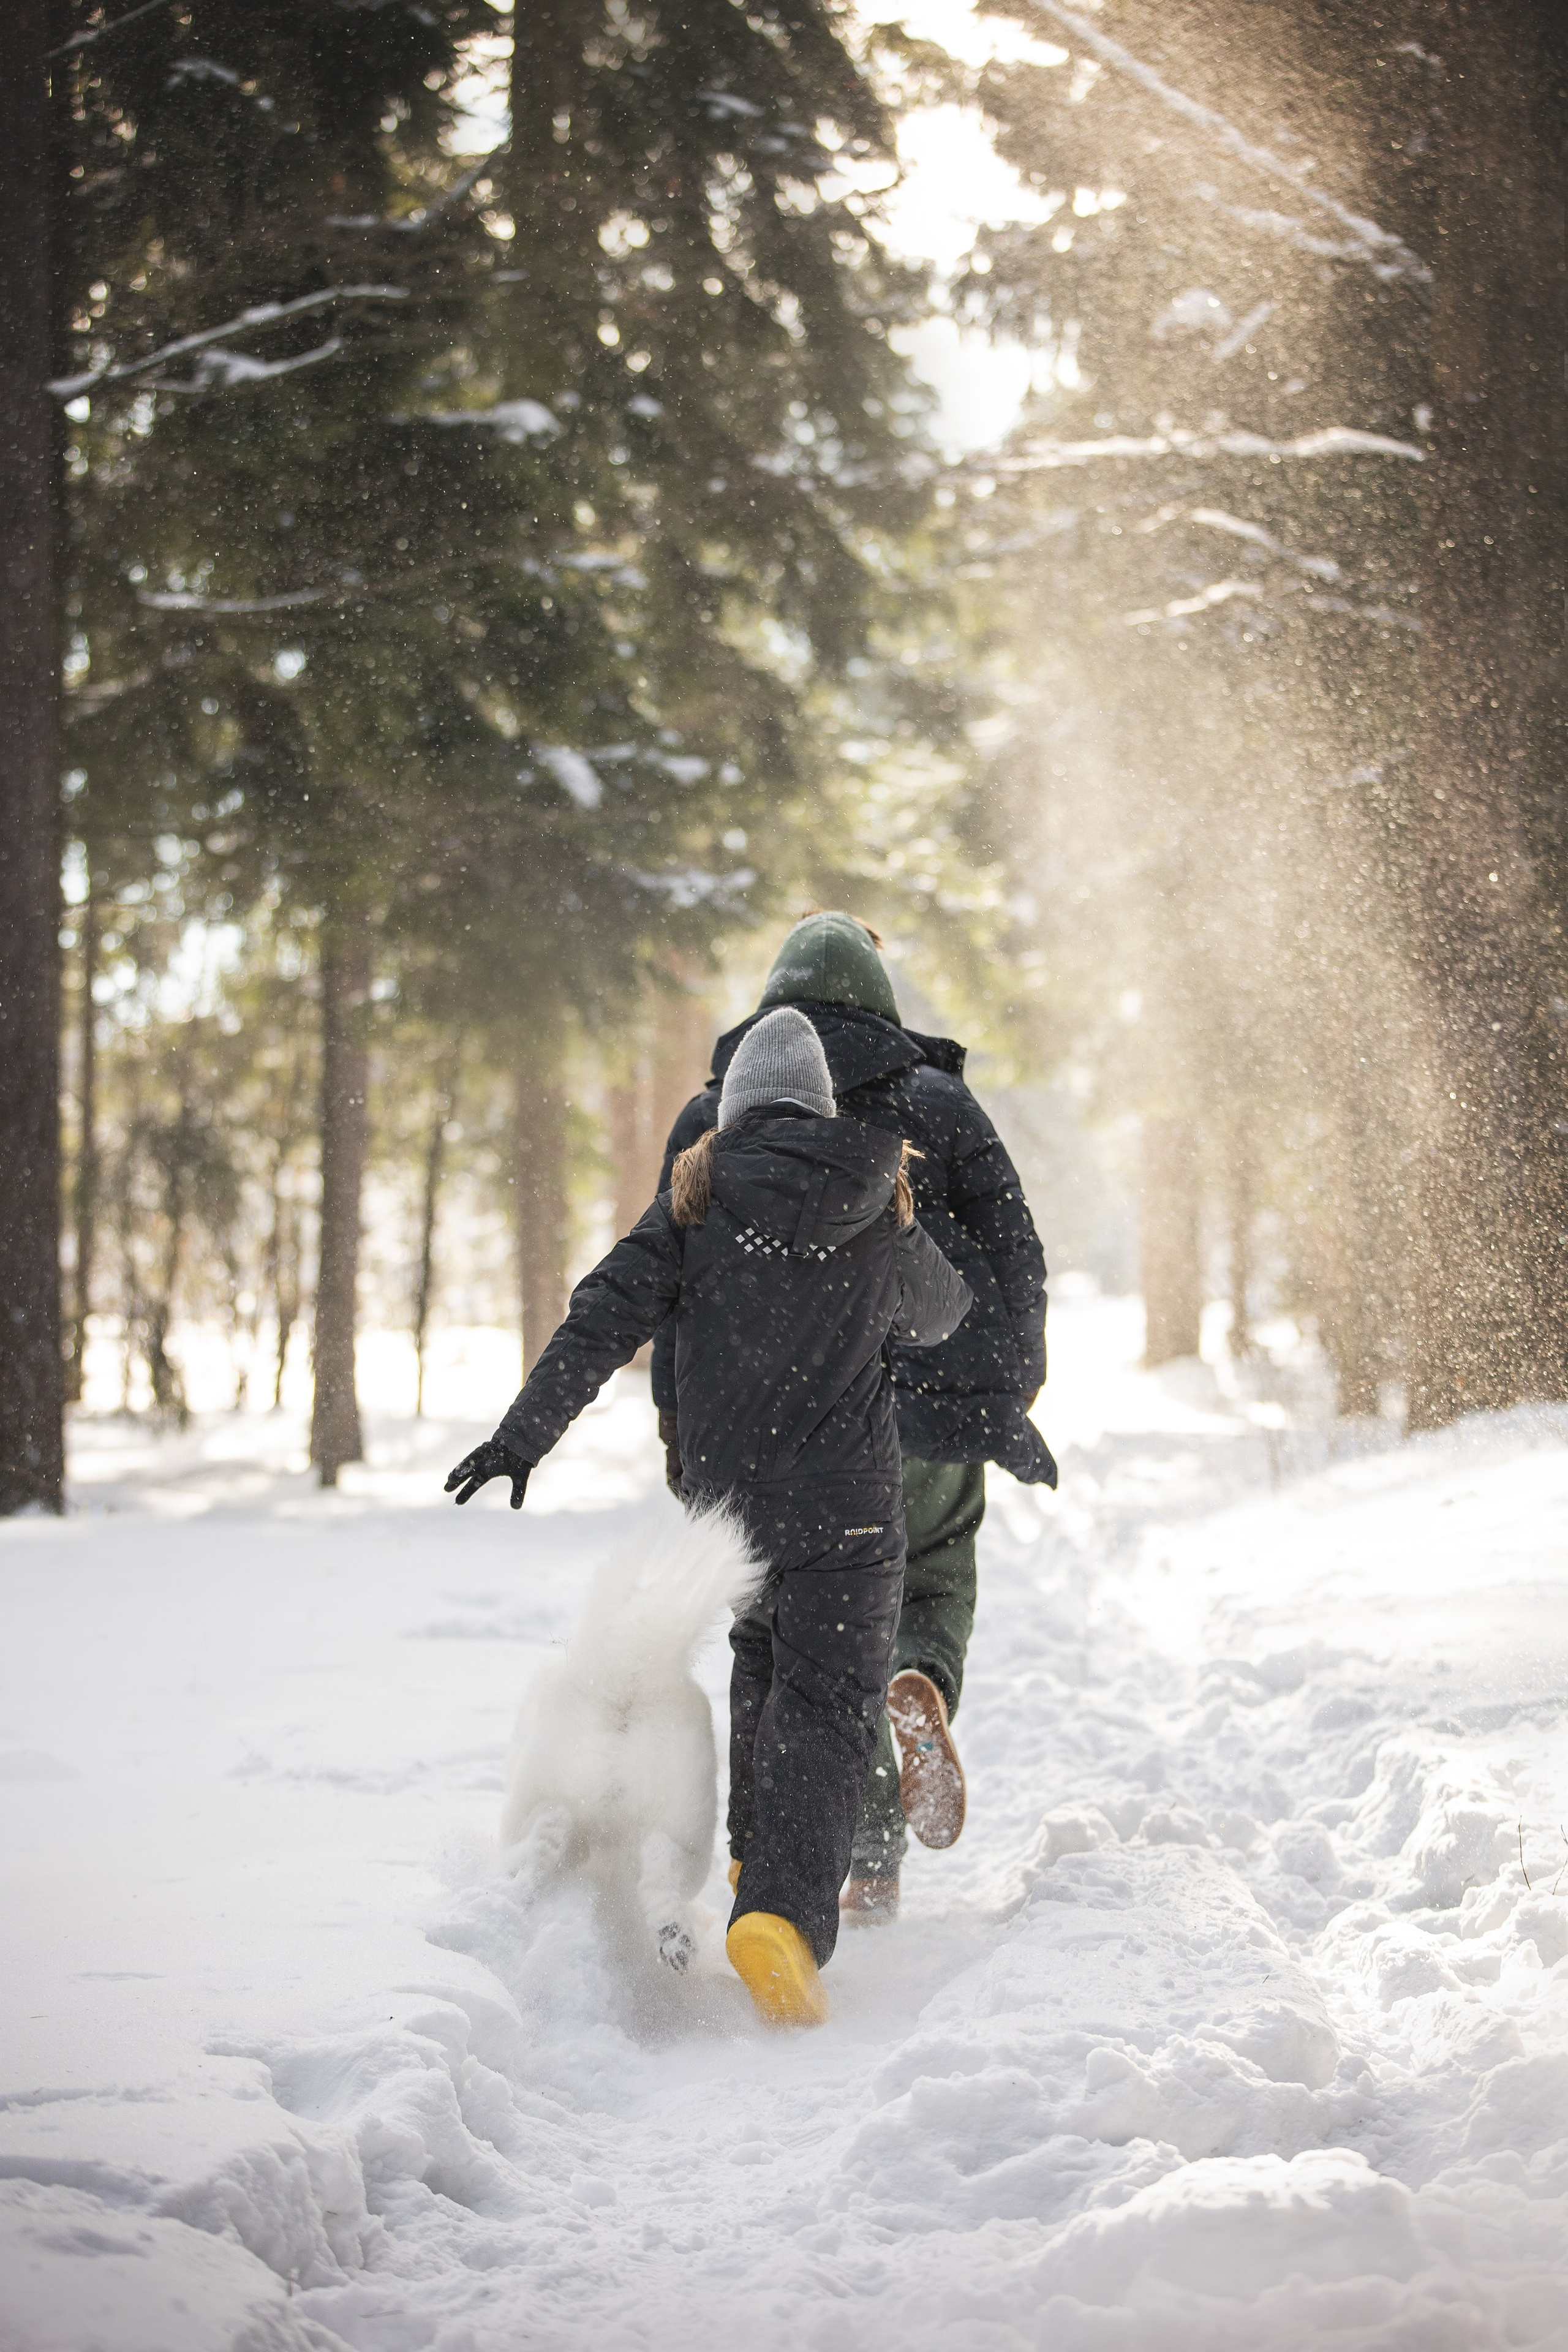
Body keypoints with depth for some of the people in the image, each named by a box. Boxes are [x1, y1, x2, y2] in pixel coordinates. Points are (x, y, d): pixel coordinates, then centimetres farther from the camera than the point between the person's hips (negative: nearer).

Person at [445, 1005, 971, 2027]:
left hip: (725, 1494, 2)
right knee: (828, 1704, -6)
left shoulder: (699, 1199, 1)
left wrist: (523, 1434, -6)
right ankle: (783, 1908, -26)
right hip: (846, 1507, -2)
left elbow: (607, 1314, -8)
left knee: (763, 1661, 27)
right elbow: (941, 1312, 24)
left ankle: (760, 1854, 33)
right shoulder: (881, 1214, 5)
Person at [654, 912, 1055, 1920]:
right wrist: (1009, 1401, 7)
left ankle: (872, 1863, 3)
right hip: (929, 1417, 0)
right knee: (935, 1591, 21)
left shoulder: (715, 1119, 7)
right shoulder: (941, 1105, 6)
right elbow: (1016, 1257, 1)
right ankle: (921, 1687, -14)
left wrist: (683, 1433, 7)